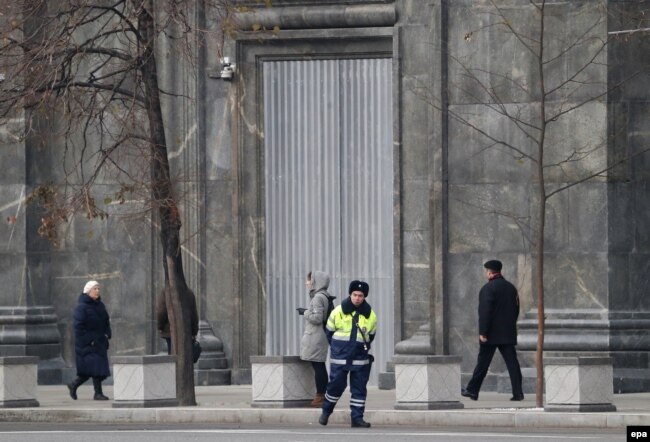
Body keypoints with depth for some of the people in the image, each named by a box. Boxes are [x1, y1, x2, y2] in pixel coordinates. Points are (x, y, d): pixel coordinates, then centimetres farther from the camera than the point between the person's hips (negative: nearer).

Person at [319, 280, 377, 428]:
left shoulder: (370, 315, 1)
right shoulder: (338, 312, -5)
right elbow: (329, 332, 8)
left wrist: (363, 348, 11)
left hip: (360, 357, 2)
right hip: (339, 356, -2)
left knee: (359, 388, 1)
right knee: (336, 384, -2)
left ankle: (357, 417, 6)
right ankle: (326, 411, 19)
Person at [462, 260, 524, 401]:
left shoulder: (488, 288, -12)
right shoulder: (511, 288, 10)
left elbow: (485, 312, -17)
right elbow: (516, 309, 15)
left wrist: (483, 332, -16)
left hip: (491, 335, -5)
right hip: (508, 334, 5)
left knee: (482, 363, 4)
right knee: (512, 362, 0)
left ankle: (472, 390, 12)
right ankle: (518, 392, -7)